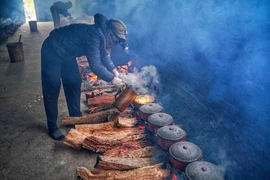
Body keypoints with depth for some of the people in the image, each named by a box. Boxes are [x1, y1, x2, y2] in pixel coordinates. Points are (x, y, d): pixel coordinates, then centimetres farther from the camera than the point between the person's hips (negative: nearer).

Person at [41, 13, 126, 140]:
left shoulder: (101, 35, -4)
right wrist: (113, 79, -28)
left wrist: (115, 71, -6)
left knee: (74, 84, 10)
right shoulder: (94, 36, -33)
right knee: (52, 90, -4)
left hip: (67, 53, 9)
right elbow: (95, 65, -35)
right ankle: (52, 126, 7)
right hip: (53, 51, -9)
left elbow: (104, 56, 8)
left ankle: (76, 118, 23)